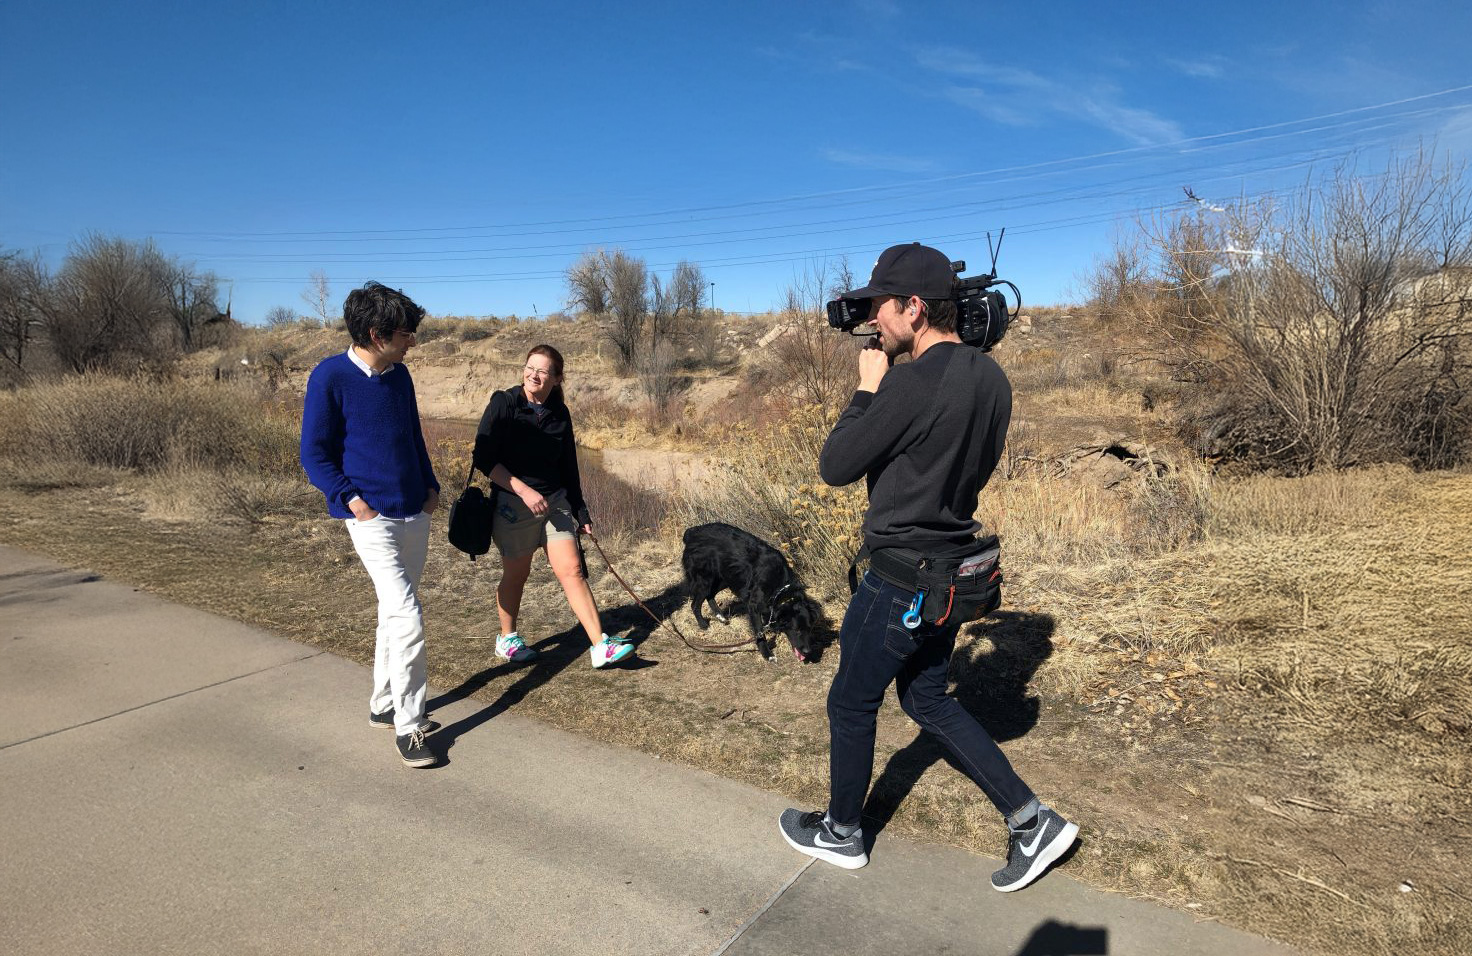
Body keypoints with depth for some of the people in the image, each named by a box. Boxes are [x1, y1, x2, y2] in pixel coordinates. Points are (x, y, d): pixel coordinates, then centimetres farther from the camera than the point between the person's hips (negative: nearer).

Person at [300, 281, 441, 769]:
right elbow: (314, 453, -7)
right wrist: (350, 497, -16)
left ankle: (384, 704, 31)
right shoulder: (330, 377, -10)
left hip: (415, 514, 7)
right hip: (372, 518, -7)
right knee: (408, 617, -12)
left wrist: (430, 485, 10)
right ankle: (408, 725, 0)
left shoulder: (399, 376, 9)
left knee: (395, 613, 16)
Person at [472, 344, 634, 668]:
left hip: (555, 501, 4)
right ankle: (507, 639, 32)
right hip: (514, 504, -3)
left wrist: (581, 513, 14)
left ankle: (601, 646, -3)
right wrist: (524, 490, -21)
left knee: (572, 569, -3)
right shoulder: (504, 404, -9)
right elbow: (484, 459, -13)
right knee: (516, 574, 9)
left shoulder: (560, 413, 4)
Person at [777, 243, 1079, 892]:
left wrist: (869, 387, -5)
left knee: (851, 704, 14)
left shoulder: (911, 384, -25)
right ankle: (1031, 820, 24)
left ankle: (840, 834, 35)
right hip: (956, 568, 8)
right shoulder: (991, 378, 2)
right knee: (927, 699, 24)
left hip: (901, 579, -8)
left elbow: (835, 467, -15)